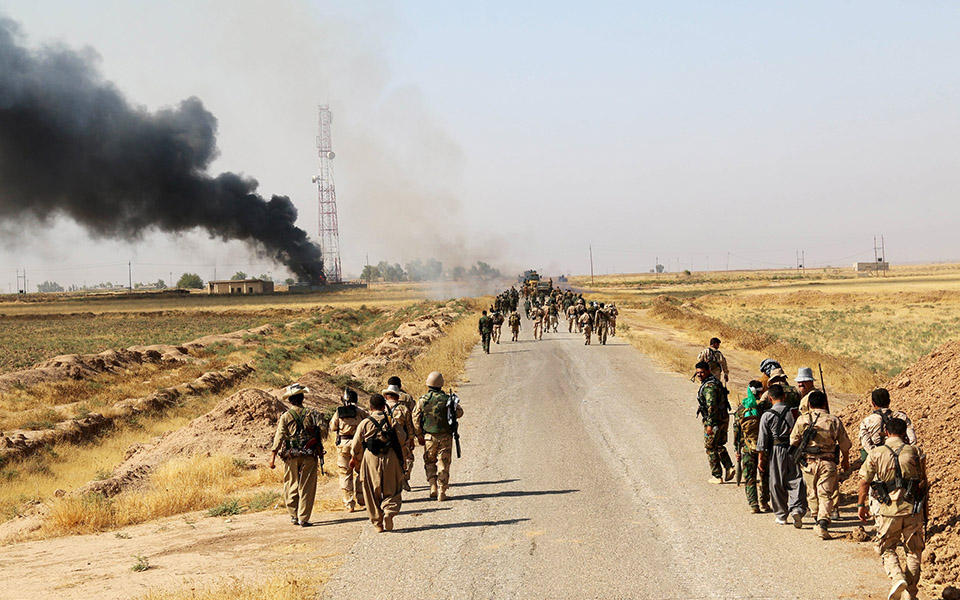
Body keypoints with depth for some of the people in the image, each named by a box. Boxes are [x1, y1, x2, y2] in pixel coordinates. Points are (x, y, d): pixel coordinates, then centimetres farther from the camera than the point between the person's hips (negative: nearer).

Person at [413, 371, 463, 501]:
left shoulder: (422, 401, -5)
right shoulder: (447, 399, -8)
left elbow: (416, 420, -2)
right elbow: (459, 412, 1)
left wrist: (420, 436, 9)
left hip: (429, 437, 1)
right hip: (445, 437, -1)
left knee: (430, 462, 18)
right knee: (443, 464, 5)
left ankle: (433, 488, 6)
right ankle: (441, 492, 3)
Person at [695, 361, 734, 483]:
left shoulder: (709, 386, -21)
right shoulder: (715, 382, 12)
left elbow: (711, 406, -28)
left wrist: (709, 424, -28)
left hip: (714, 420, -10)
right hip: (724, 418, 10)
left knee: (710, 448, 3)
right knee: (719, 446, 22)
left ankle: (717, 476, 8)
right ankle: (729, 467, 8)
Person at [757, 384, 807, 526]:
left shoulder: (767, 416, -6)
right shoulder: (793, 412, 0)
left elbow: (762, 439, -4)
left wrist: (761, 458, 4)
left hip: (776, 452, -1)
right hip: (794, 450, 1)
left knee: (777, 485, 10)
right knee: (796, 482, 4)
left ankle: (781, 516, 17)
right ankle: (797, 509, -16)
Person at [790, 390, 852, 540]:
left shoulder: (802, 420, -4)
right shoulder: (834, 421, -3)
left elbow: (793, 442, 3)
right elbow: (845, 445, 5)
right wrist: (845, 461, 22)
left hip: (808, 462, 1)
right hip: (828, 463, -1)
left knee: (812, 493, 16)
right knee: (826, 494, -1)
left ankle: (818, 520, 26)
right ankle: (823, 523, -15)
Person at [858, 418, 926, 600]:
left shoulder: (876, 453, -3)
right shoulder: (914, 451, -1)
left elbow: (864, 482, 0)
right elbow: (923, 481, 6)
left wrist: (861, 505, 14)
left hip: (889, 510, -1)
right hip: (913, 509, 1)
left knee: (886, 548, 15)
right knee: (913, 551, 15)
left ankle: (897, 578, -9)